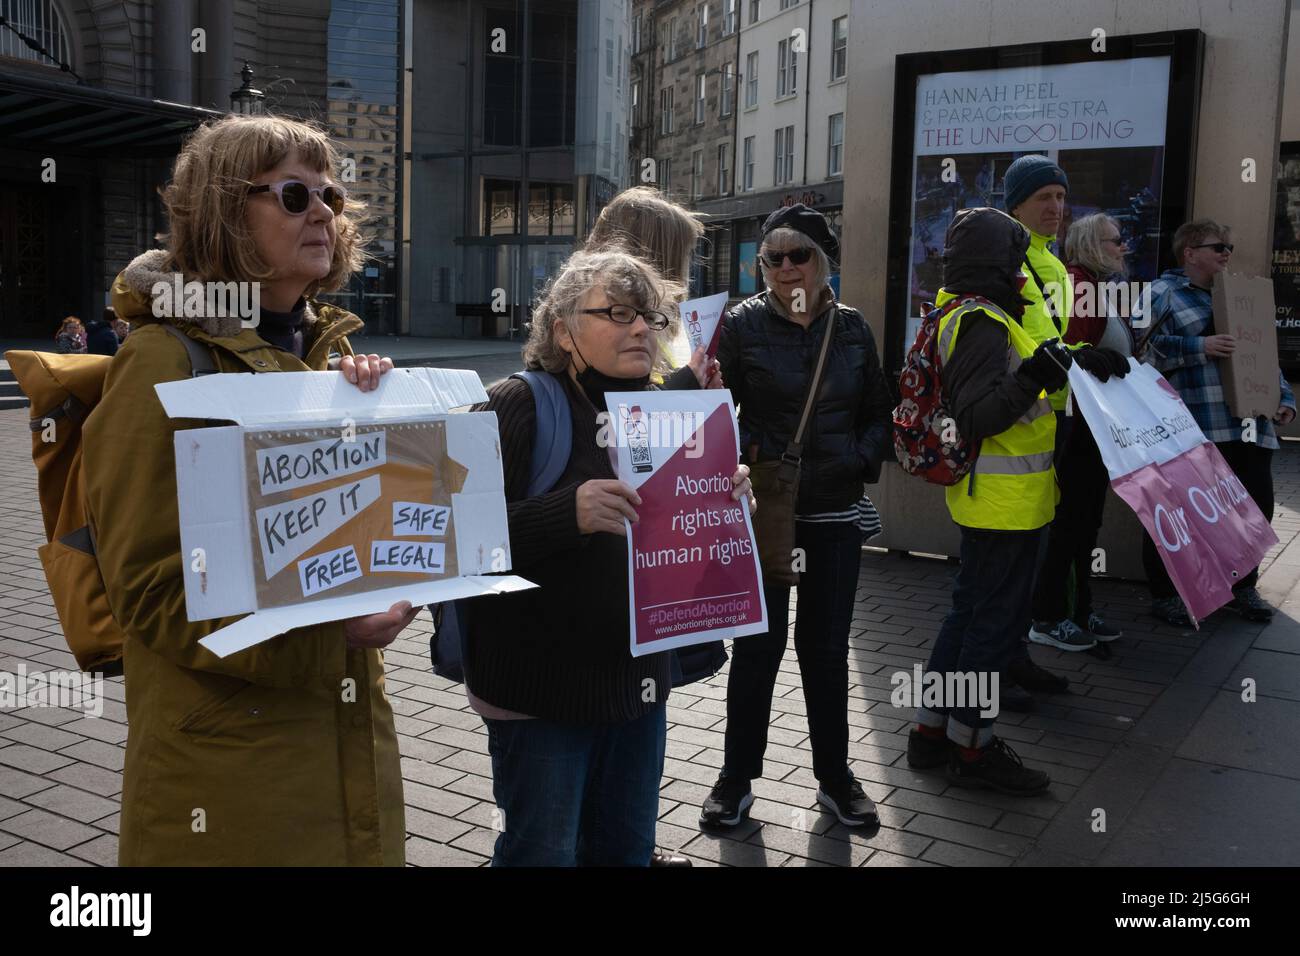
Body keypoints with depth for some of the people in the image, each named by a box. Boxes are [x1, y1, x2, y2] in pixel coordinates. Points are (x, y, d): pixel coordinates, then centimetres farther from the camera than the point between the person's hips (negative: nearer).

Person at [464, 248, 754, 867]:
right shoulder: (518, 407, -13)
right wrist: (568, 511, -35)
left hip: (639, 680, 6)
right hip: (541, 691, -6)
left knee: (626, 848, 19)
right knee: (543, 851, 6)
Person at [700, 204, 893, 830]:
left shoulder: (852, 328, 6)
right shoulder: (742, 325, -4)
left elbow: (878, 414, 11)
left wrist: (861, 457, -6)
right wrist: (748, 450, -21)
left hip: (836, 509, 3)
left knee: (827, 647, 12)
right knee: (758, 643, 5)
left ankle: (834, 777, 28)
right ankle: (737, 779, 21)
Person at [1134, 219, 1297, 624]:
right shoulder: (1162, 293, 0)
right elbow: (1141, 348, -14)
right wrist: (1199, 347, -18)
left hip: (1248, 426, 7)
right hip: (1190, 430, -7)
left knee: (1256, 507, 10)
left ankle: (1243, 587, 28)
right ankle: (1164, 593, 14)